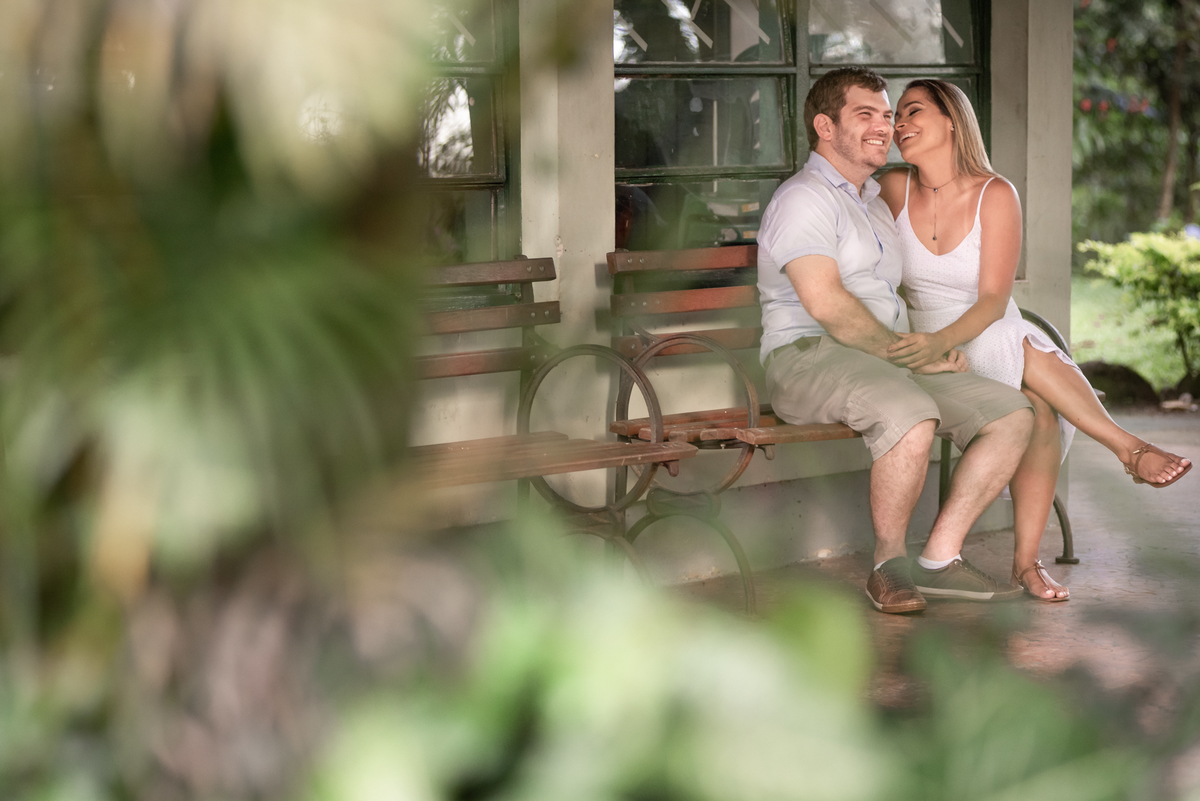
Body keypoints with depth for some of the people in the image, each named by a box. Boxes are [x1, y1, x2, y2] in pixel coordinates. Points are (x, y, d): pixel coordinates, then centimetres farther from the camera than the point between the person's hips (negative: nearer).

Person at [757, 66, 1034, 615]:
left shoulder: (874, 203, 27)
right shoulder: (804, 198, -5)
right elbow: (826, 303, -17)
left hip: (890, 360, 9)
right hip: (807, 358, -9)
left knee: (1013, 413, -7)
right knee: (911, 414, -38)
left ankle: (940, 558, -6)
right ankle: (890, 563, -18)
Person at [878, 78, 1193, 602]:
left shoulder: (995, 195, -5)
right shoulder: (893, 190, 0)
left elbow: (994, 300, -13)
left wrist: (942, 341, -32)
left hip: (995, 337, 0)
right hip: (928, 348, 0)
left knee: (1042, 412, -31)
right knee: (1027, 355, -31)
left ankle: (1026, 560, -27)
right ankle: (1130, 450, -22)